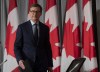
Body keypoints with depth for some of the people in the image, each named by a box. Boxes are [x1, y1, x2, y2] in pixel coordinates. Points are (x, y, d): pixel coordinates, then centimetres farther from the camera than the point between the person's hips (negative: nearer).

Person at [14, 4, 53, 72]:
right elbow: (17, 46, -1)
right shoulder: (22, 27, 0)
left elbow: (47, 47, 10)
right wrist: (19, 60, -17)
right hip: (26, 64, -2)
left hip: (42, 64, 2)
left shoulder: (45, 28, 8)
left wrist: (50, 64, 7)